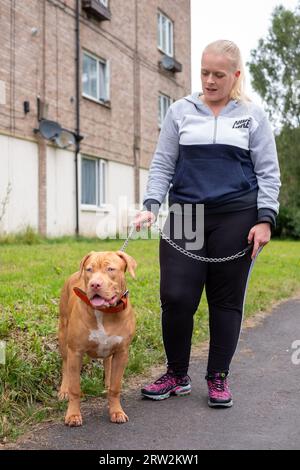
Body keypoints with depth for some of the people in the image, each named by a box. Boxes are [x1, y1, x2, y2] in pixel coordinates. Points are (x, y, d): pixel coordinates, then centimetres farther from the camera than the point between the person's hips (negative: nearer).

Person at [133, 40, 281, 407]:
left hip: (236, 217, 0)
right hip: (185, 214, 1)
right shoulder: (180, 111, 10)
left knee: (227, 299, 4)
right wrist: (151, 205, -6)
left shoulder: (252, 115, 8)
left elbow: (268, 172, 7)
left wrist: (265, 219, -4)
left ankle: (218, 378, 19)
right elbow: (162, 164, 9)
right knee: (176, 297, -5)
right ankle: (177, 375, 14)